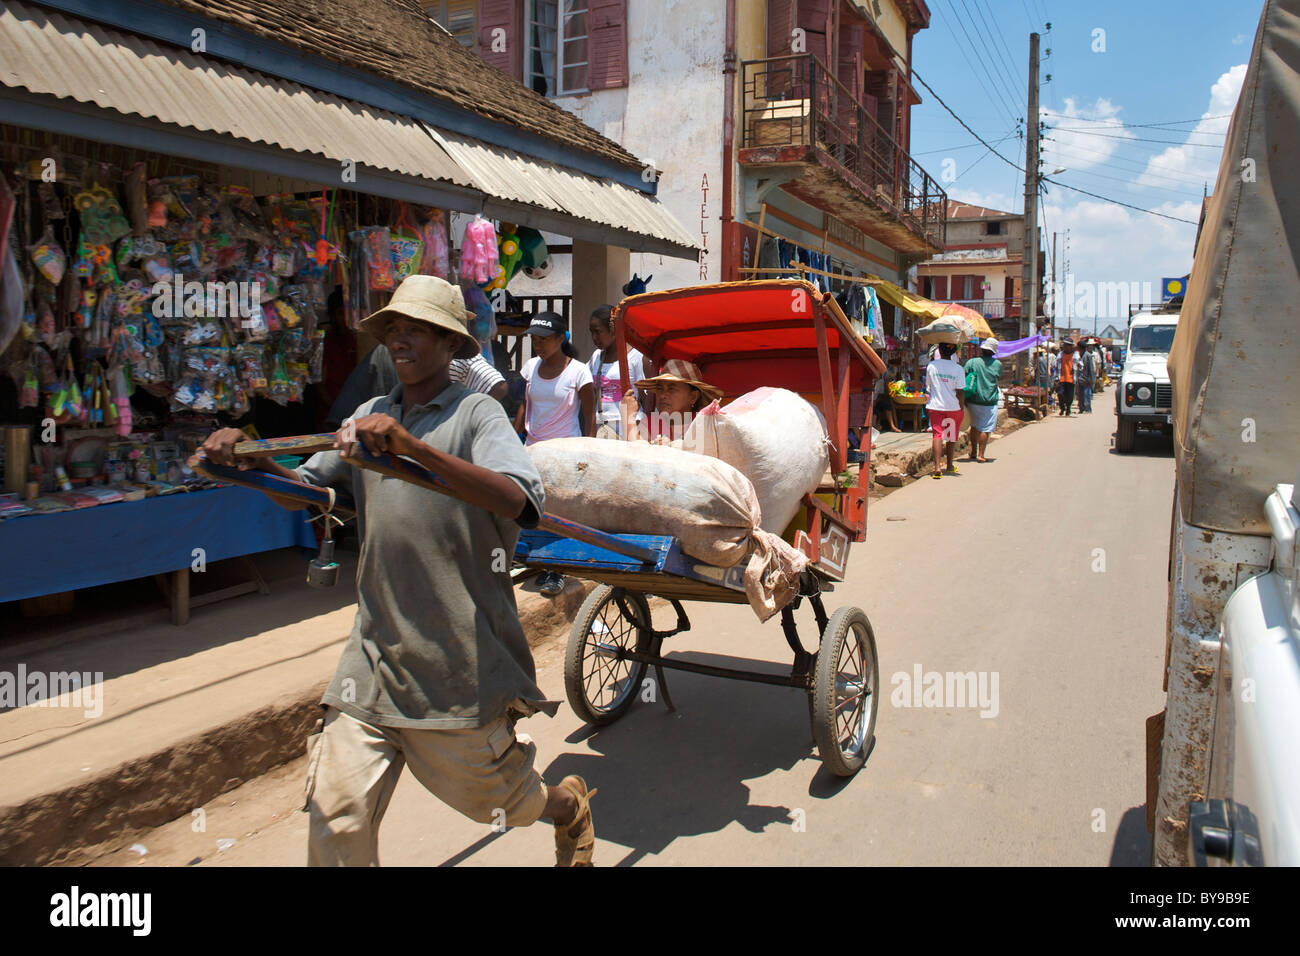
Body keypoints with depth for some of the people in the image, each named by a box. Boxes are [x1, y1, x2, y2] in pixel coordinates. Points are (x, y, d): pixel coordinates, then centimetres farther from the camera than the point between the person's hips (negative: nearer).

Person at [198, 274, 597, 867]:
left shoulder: (475, 414, -7)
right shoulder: (371, 415, 11)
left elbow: (519, 501, -25)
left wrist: (412, 446, -34)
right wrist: (250, 458, -5)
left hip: (459, 657, -4)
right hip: (375, 650, 5)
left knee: (489, 798, 13)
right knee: (335, 820, -1)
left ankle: (570, 807, 46)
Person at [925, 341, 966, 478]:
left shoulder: (931, 365, -5)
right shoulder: (958, 369, -9)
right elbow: (960, 392, -7)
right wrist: (962, 407, 4)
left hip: (935, 406, 0)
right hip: (953, 407, 0)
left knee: (937, 435, -2)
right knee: (952, 437, 15)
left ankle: (937, 466, -16)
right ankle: (950, 465, 28)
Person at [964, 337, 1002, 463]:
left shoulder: (972, 362, -3)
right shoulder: (998, 365, -1)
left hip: (973, 400, 2)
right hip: (989, 402, -1)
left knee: (974, 426, 17)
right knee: (985, 429, 3)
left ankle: (973, 452, 23)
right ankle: (980, 455, -1)